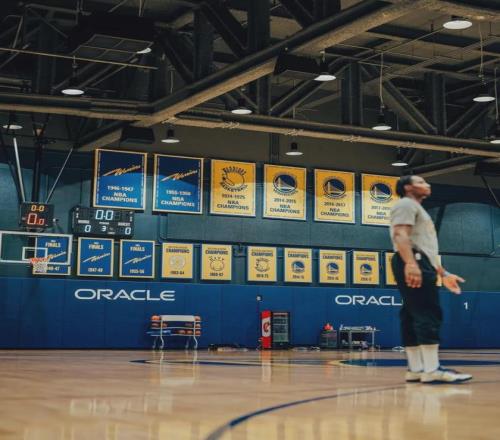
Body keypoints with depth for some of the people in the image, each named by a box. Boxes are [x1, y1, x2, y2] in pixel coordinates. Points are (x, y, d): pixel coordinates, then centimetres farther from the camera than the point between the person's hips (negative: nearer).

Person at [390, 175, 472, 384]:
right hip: (413, 263, -11)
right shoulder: (406, 204, 0)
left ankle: (416, 369, 3)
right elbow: (401, 234, -16)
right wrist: (410, 263, -30)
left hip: (421, 264, 11)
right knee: (428, 314, -17)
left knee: (413, 317, 5)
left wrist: (443, 274, 28)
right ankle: (432, 370, -23)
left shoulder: (418, 210, 32)